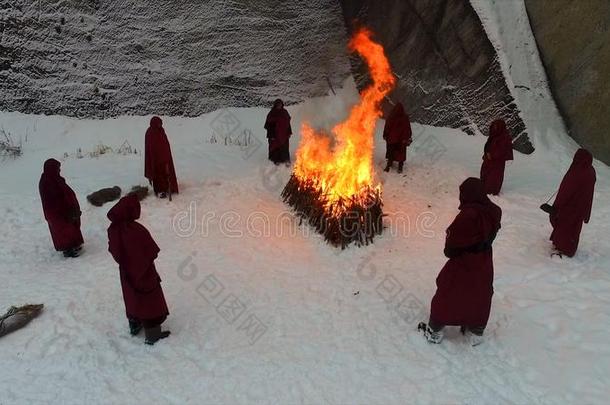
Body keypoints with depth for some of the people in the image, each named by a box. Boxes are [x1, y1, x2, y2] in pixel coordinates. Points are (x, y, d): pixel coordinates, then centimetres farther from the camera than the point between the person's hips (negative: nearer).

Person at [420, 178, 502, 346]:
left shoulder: (467, 216, -30)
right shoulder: (494, 213, -10)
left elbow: (453, 242, -20)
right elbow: (490, 237, 2)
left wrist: (449, 251, -2)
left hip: (462, 265, -6)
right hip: (484, 264, 6)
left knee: (445, 296, 13)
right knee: (479, 298, 23)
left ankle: (435, 331, 28)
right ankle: (476, 333, 40)